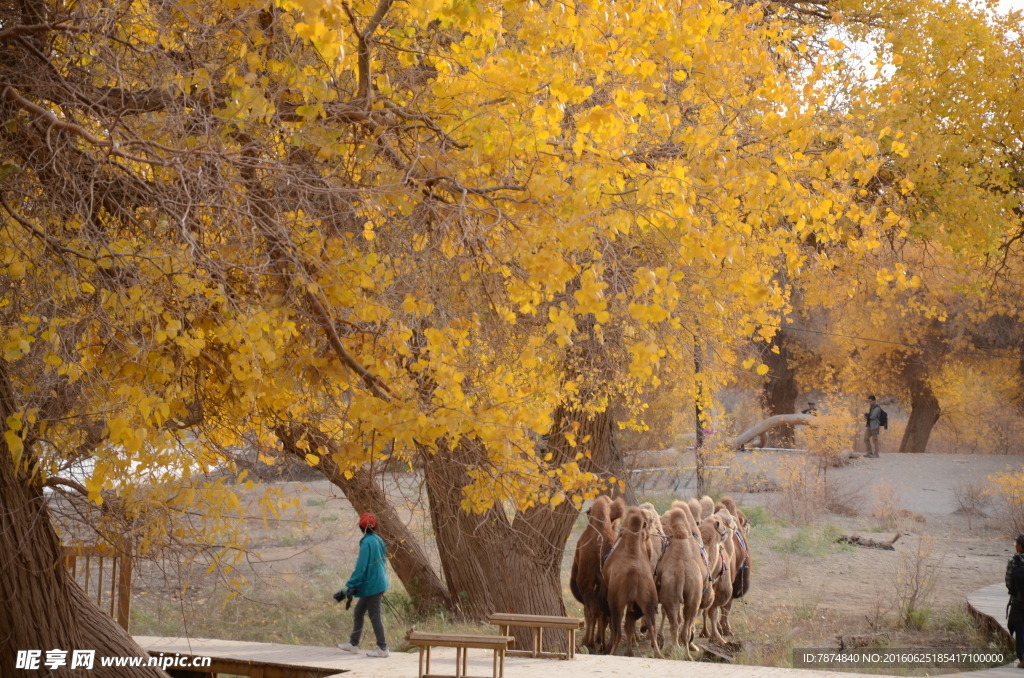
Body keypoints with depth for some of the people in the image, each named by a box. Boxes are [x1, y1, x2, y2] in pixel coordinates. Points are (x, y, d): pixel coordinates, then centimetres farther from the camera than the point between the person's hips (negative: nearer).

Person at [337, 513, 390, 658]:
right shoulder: (379, 540, 8)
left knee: (374, 616, -2)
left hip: (372, 584, -9)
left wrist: (351, 585, -16)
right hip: (379, 582, 9)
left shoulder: (367, 542, -18)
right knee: (359, 611, 16)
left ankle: (382, 648, 3)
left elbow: (361, 567, -21)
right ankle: (353, 644, 22)